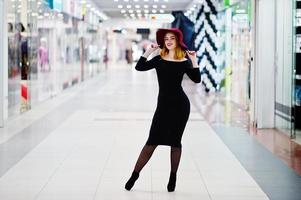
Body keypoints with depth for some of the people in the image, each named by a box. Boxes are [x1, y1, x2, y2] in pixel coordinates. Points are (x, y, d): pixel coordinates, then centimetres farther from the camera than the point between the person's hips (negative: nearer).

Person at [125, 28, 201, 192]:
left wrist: (194, 60, -14)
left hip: (180, 105, -1)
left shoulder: (184, 61, 2)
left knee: (175, 141, 6)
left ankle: (173, 176, 19)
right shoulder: (159, 60, 5)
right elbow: (139, 67, -6)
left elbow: (197, 79, -8)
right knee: (152, 142, -1)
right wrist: (149, 51, -6)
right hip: (163, 105, 1)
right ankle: (135, 174, 8)